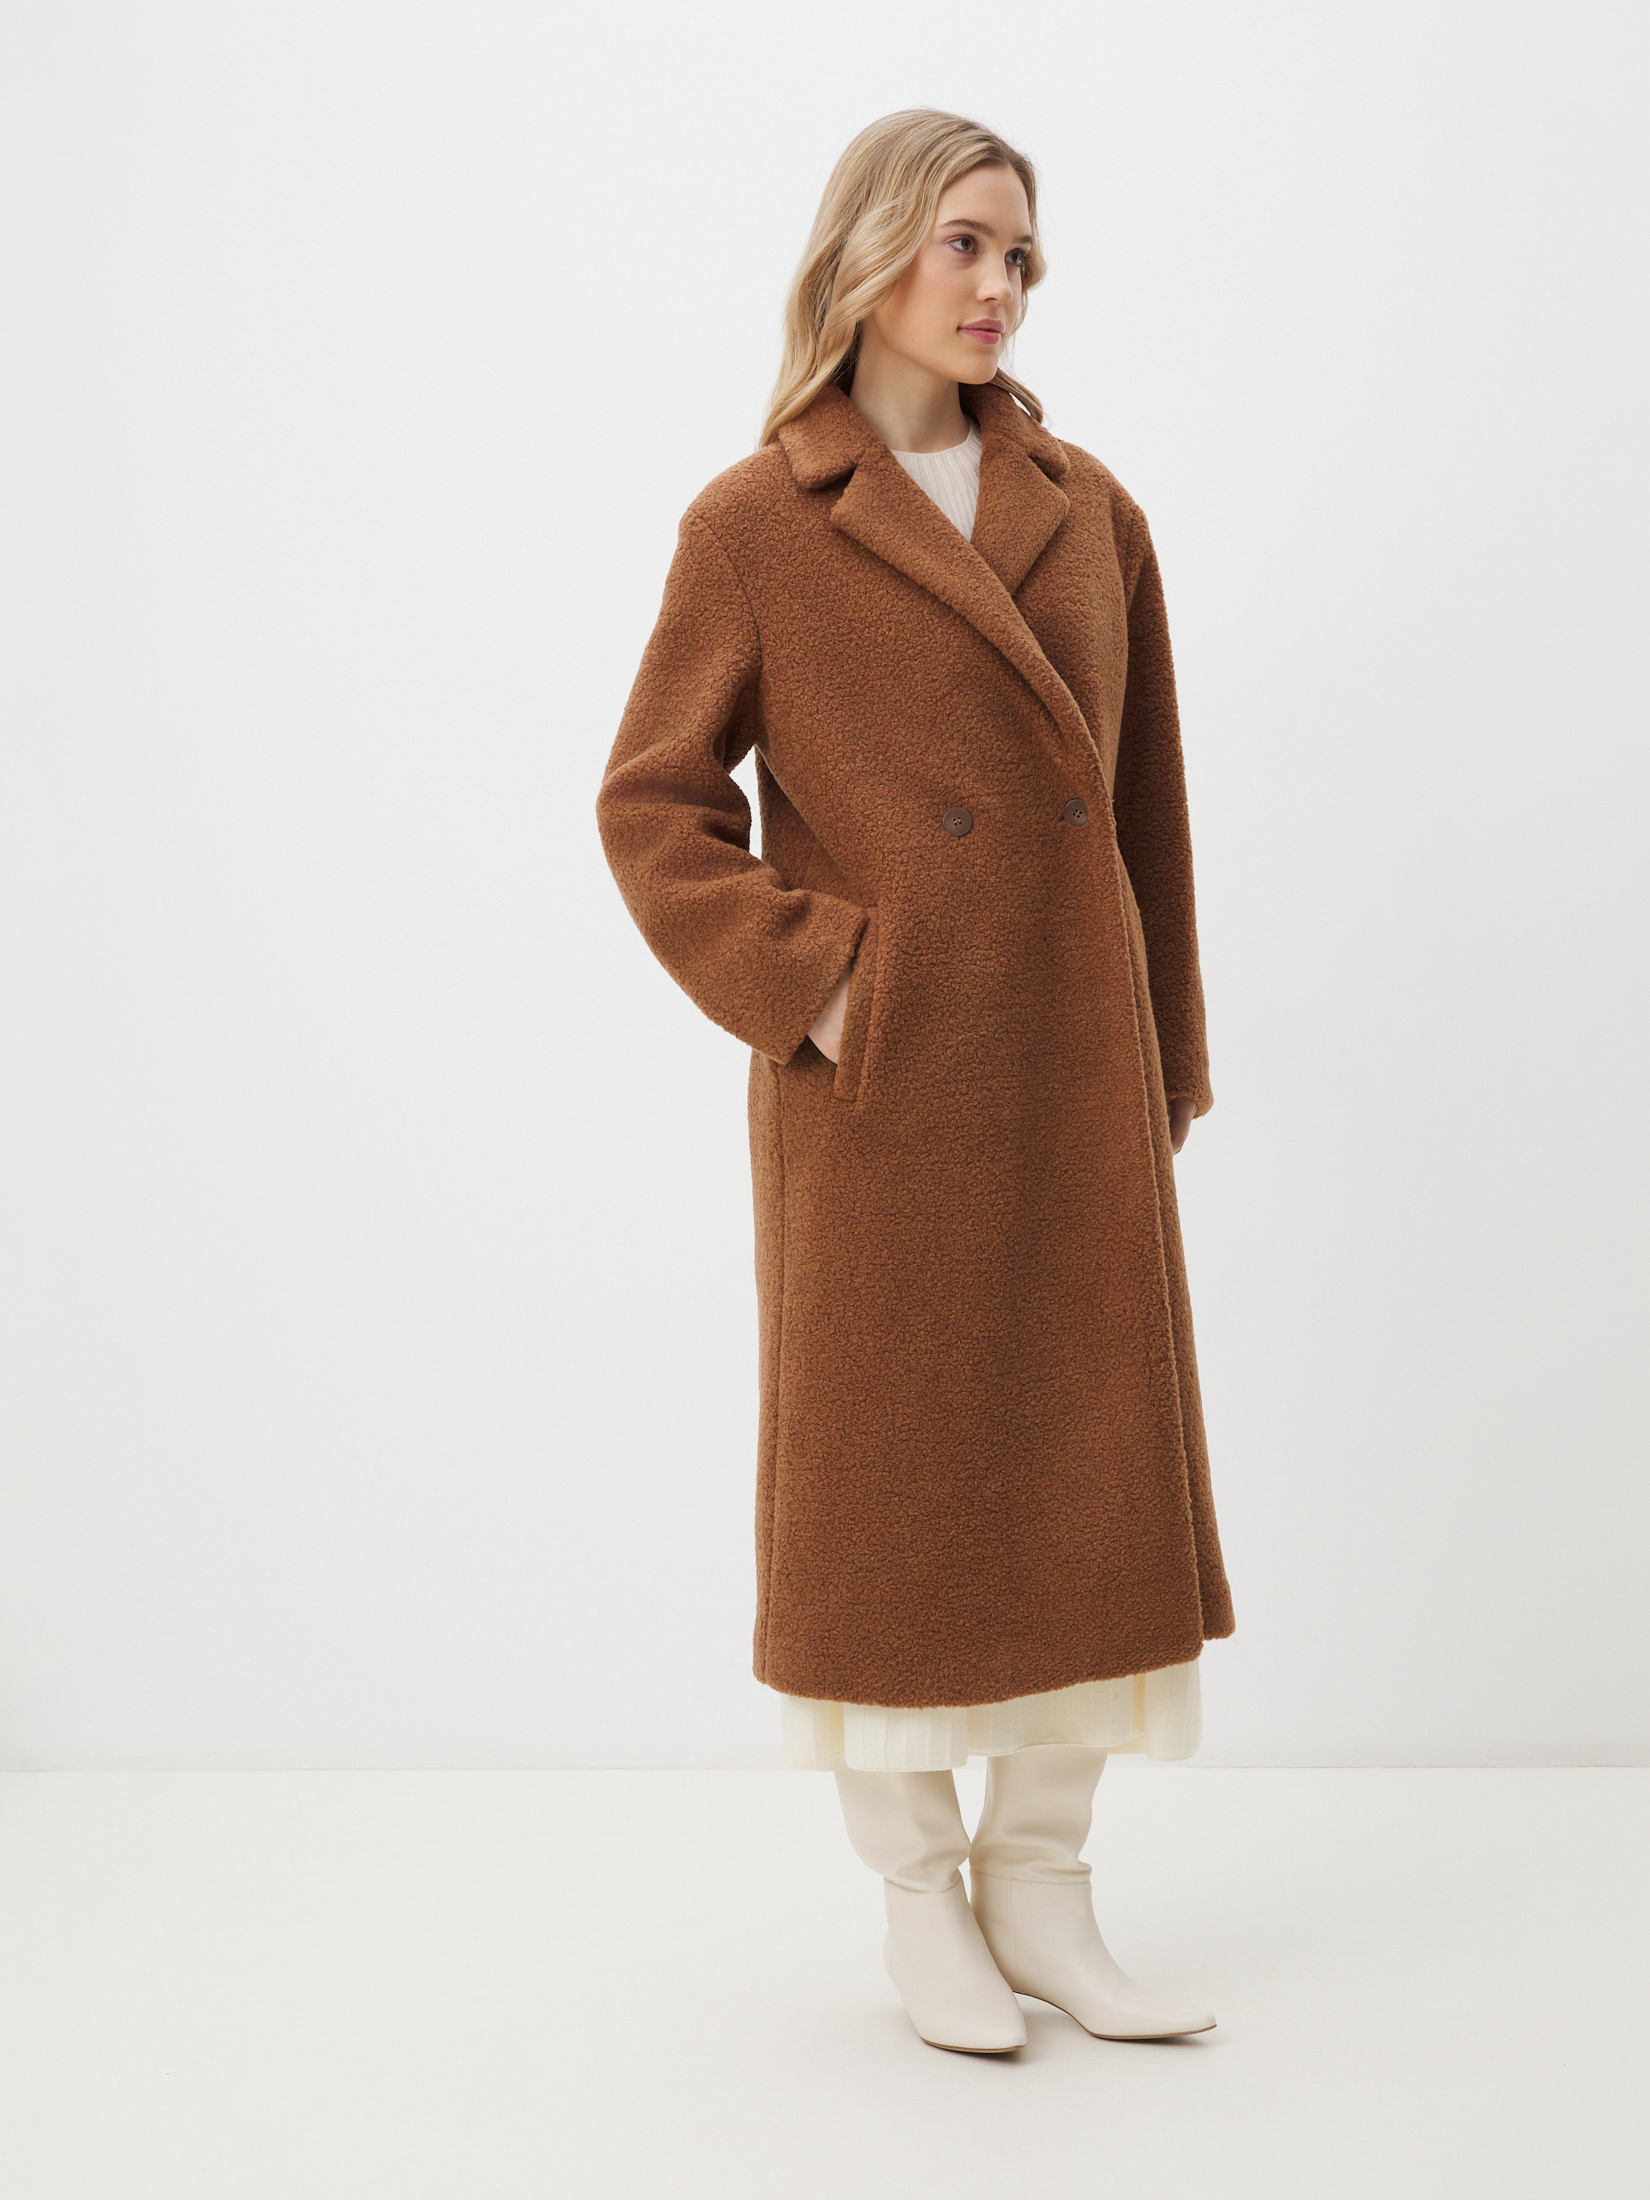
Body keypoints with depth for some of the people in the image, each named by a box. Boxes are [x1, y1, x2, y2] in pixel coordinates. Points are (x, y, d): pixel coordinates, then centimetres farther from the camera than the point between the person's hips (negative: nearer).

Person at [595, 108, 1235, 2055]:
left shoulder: (1088, 511, 9)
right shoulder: (755, 526, -3)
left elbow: (1145, 803, 12)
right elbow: (651, 803, -3)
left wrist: (1169, 1052, 12)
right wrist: (805, 987, -12)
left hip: (1073, 1077, 4)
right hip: (882, 1088, -4)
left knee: (1085, 1474, 8)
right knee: (889, 1484, 5)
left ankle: (1044, 1897, 22)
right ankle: (919, 1902, 21)